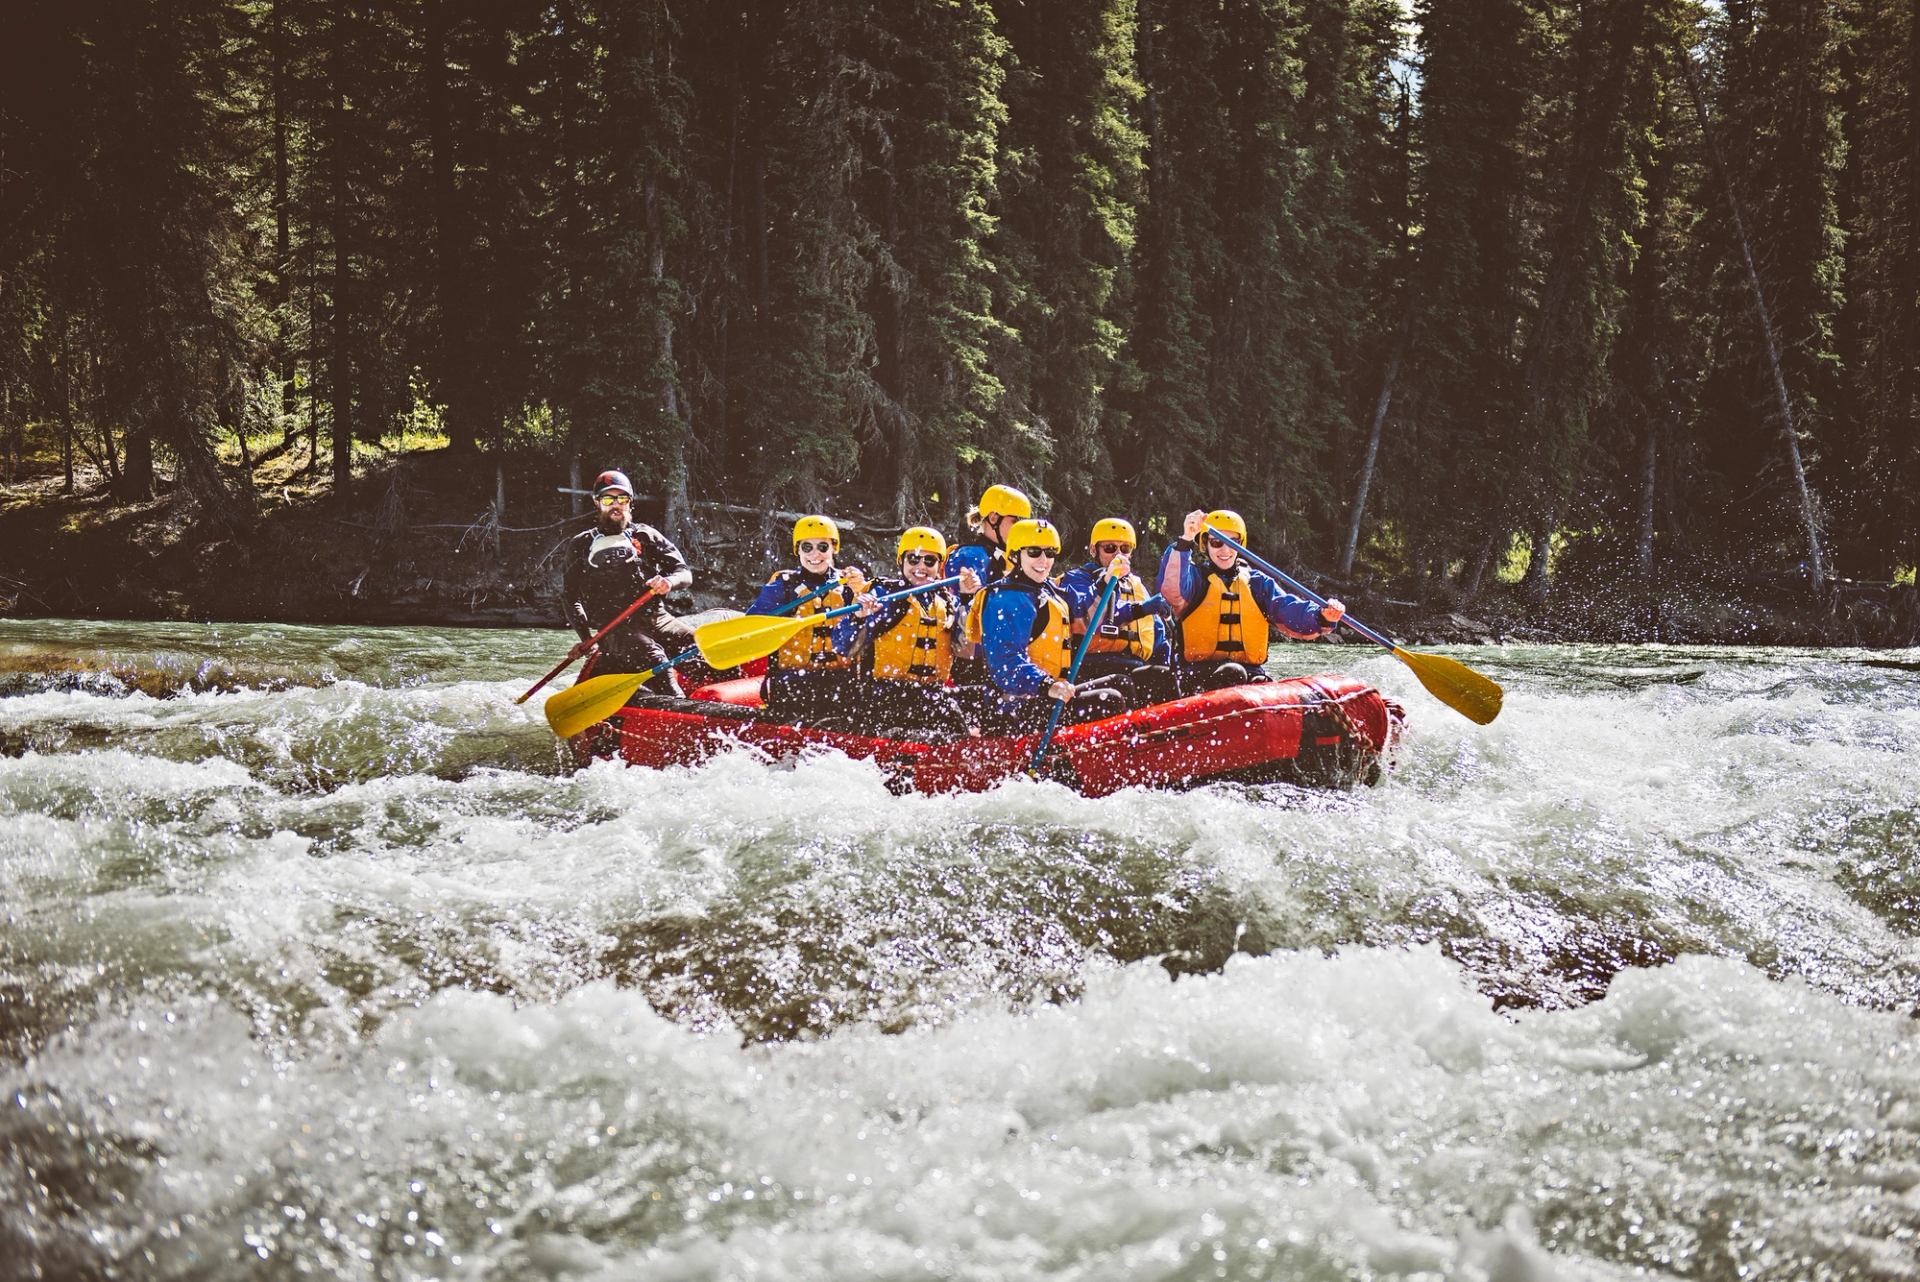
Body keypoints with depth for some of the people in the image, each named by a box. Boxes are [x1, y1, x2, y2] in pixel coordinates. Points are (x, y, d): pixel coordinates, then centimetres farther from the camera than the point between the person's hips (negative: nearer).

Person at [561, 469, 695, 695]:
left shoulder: (645, 536, 19)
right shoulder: (581, 545, 16)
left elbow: (684, 572, 12)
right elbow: (569, 596, 14)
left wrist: (669, 581, -13)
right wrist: (586, 638, 1)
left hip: (657, 619, 3)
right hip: (615, 628, -3)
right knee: (653, 658, -35)